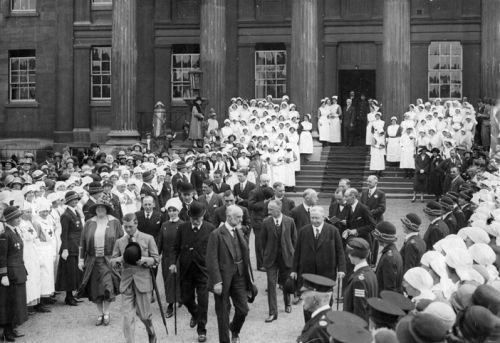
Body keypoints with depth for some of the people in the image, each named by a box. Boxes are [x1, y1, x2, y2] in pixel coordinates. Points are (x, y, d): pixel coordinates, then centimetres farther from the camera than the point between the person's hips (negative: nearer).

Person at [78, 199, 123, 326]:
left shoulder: (114, 222, 2)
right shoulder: (89, 223, 7)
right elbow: (82, 242, 9)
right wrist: (81, 259, 6)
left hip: (109, 260, -2)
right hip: (92, 261, 2)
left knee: (107, 286, -12)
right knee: (95, 289, 5)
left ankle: (106, 313, 6)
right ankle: (100, 314, 18)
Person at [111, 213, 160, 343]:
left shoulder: (148, 239, 1)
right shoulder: (119, 242, 8)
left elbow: (156, 259, 2)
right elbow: (112, 261, 12)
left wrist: (144, 260, -17)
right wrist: (118, 260, -11)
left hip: (143, 280, -2)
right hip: (126, 282, 2)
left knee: (144, 314, 6)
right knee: (127, 317, -4)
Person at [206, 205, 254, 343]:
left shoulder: (239, 232, 8)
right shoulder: (216, 234, -12)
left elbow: (245, 256, 12)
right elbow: (212, 260, -15)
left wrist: (249, 277, 7)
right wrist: (216, 282, -19)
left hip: (239, 276, 5)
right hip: (223, 278, -5)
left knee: (243, 309, 5)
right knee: (223, 313, 6)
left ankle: (235, 330, 34)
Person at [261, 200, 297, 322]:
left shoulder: (289, 221, -6)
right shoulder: (266, 222, -5)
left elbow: (294, 239, 4)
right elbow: (263, 240, 5)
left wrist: (291, 252, 5)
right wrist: (267, 253, 7)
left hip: (286, 257, 0)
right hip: (271, 258, 0)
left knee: (286, 283, 14)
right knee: (271, 284, -5)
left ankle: (287, 304, 40)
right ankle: (273, 313, -2)